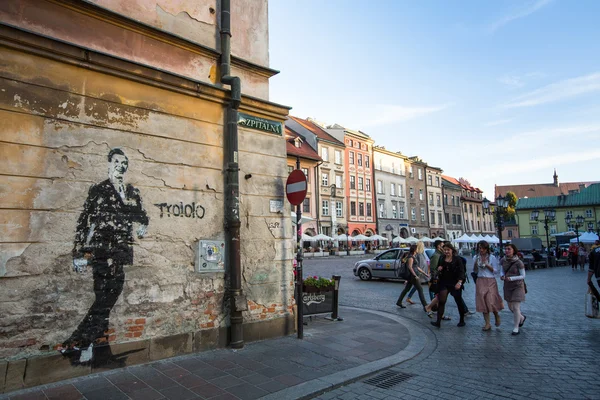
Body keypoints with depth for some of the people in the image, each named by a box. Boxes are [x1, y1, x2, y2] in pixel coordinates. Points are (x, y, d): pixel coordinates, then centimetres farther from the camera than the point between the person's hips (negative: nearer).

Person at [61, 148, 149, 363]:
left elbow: (141, 215, 30)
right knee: (106, 295, -9)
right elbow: (83, 222, -2)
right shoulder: (98, 190, 1)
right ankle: (76, 342, 5)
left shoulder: (132, 192, 15)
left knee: (110, 295, 3)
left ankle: (87, 339, 17)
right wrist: (79, 252, -6)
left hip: (122, 251, 5)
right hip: (102, 250, -5)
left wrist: (142, 225, 9)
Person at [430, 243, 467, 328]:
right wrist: (438, 270, -6)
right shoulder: (442, 259, 7)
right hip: (444, 283, 3)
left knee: (459, 302, 11)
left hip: (455, 284, -3)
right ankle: (438, 321, -8)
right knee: (441, 301, -7)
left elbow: (461, 271, -10)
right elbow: (438, 272, 18)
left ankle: (462, 320, 29)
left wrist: (459, 282, -23)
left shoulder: (457, 259, -5)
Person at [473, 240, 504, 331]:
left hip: (490, 281, -3)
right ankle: (487, 324, 9)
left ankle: (496, 315, 25)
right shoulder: (476, 257, 7)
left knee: (491, 301, -8)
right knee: (483, 302, 1)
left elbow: (496, 271, -3)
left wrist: (487, 266, -16)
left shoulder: (492, 257, -3)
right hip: (480, 281, 3)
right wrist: (475, 264, -7)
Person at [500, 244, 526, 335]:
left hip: (517, 286, -5)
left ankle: (516, 328, 11)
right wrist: (502, 276, -14)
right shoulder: (503, 260, -4)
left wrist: (511, 278, -25)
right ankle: (522, 318, 45)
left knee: (516, 307, -5)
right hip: (507, 286, 5)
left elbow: (523, 276, -13)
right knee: (510, 307, 16)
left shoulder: (518, 262, -18)